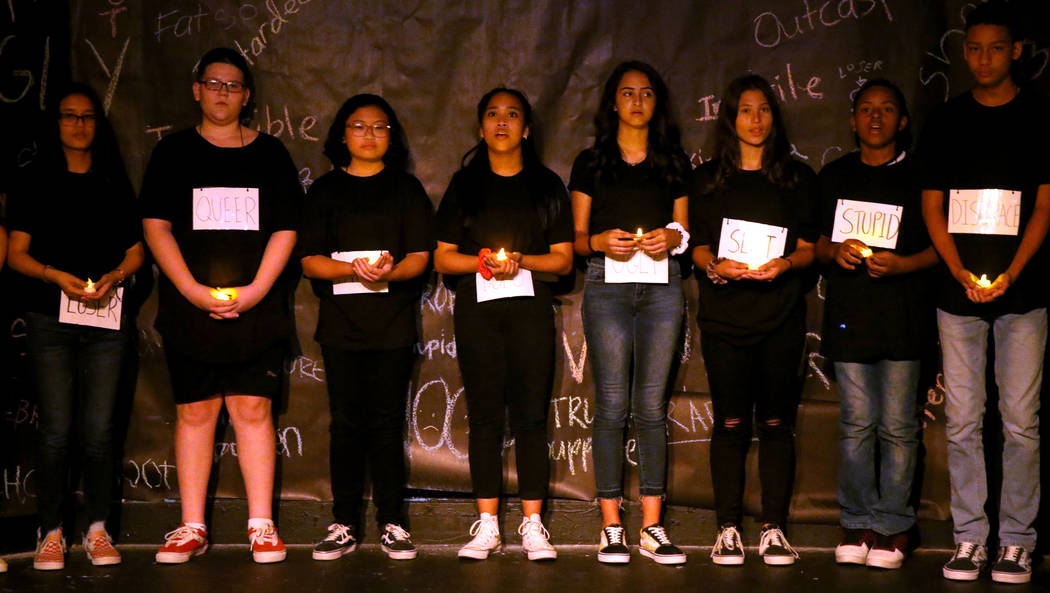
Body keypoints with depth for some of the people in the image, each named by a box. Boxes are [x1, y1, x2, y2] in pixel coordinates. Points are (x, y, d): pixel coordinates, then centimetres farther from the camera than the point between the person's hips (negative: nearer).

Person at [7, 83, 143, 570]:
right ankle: (50, 532, 6)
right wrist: (57, 276, -12)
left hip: (106, 318, 1)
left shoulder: (115, 184, 14)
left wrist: (114, 276, -7)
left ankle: (97, 529, 8)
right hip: (50, 317, -1)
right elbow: (17, 254, 5)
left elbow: (135, 250, 13)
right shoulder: (35, 182, 9)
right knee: (56, 429, -4)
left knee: (99, 429, -2)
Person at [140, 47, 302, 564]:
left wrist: (256, 289, -8)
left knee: (253, 409, -3)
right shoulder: (174, 152, 9)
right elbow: (155, 226, 2)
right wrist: (193, 289, -10)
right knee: (194, 411, 2)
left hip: (257, 309, 0)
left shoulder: (270, 153, 11)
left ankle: (261, 527, 4)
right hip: (189, 309, 0)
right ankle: (191, 528, 10)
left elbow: (286, 231, 6)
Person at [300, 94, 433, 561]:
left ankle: (392, 524, 6)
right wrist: (353, 269, -17)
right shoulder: (325, 190, 10)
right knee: (346, 421, 1)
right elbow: (309, 260, 2)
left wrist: (389, 271, -18)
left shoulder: (407, 188, 10)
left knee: (387, 421, 0)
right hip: (341, 321, 1)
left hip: (392, 319, 0)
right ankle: (344, 525, 8)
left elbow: (420, 256, 3)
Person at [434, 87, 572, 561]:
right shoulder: (464, 184, 13)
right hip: (476, 308, 1)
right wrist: (483, 262, -10)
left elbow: (563, 258, 8)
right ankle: (486, 524, 5)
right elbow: (442, 257, 8)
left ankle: (532, 524, 1)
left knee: (530, 414, -4)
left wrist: (520, 262, -10)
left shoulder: (546, 185, 12)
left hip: (530, 307, 0)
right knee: (484, 415, 0)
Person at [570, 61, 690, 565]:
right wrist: (601, 241, -11)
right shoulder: (590, 162, 10)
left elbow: (684, 230, 16)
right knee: (611, 403, -5)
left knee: (652, 405, 0)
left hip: (662, 284, 1)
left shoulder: (674, 162, 15)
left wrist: (671, 238, -6)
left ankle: (652, 527, 4)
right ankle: (611, 526, 2)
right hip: (607, 284, -1)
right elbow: (576, 237, 9)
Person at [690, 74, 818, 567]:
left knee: (776, 421, 0)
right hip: (724, 315, 0)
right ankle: (728, 528, 6)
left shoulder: (798, 177, 11)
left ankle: (774, 528, 7)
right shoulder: (707, 179, 12)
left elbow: (808, 247, 7)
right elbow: (697, 246, 9)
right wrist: (715, 265, -13)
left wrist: (784, 263, -13)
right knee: (730, 422, -2)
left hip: (781, 316, 0)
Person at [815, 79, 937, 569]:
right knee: (856, 423, 2)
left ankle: (893, 527, 8)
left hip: (902, 313, -2)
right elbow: (814, 242, 18)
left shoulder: (919, 176, 6)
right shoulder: (833, 177, 16)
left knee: (897, 425, -1)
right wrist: (835, 250, -3)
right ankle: (857, 522, 10)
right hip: (848, 313, 2)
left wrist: (901, 264, -13)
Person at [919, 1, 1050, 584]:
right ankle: (969, 537, 12)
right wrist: (961, 272, -6)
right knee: (962, 420, 3)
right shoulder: (944, 120, 10)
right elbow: (932, 206, 8)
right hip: (958, 292, 2)